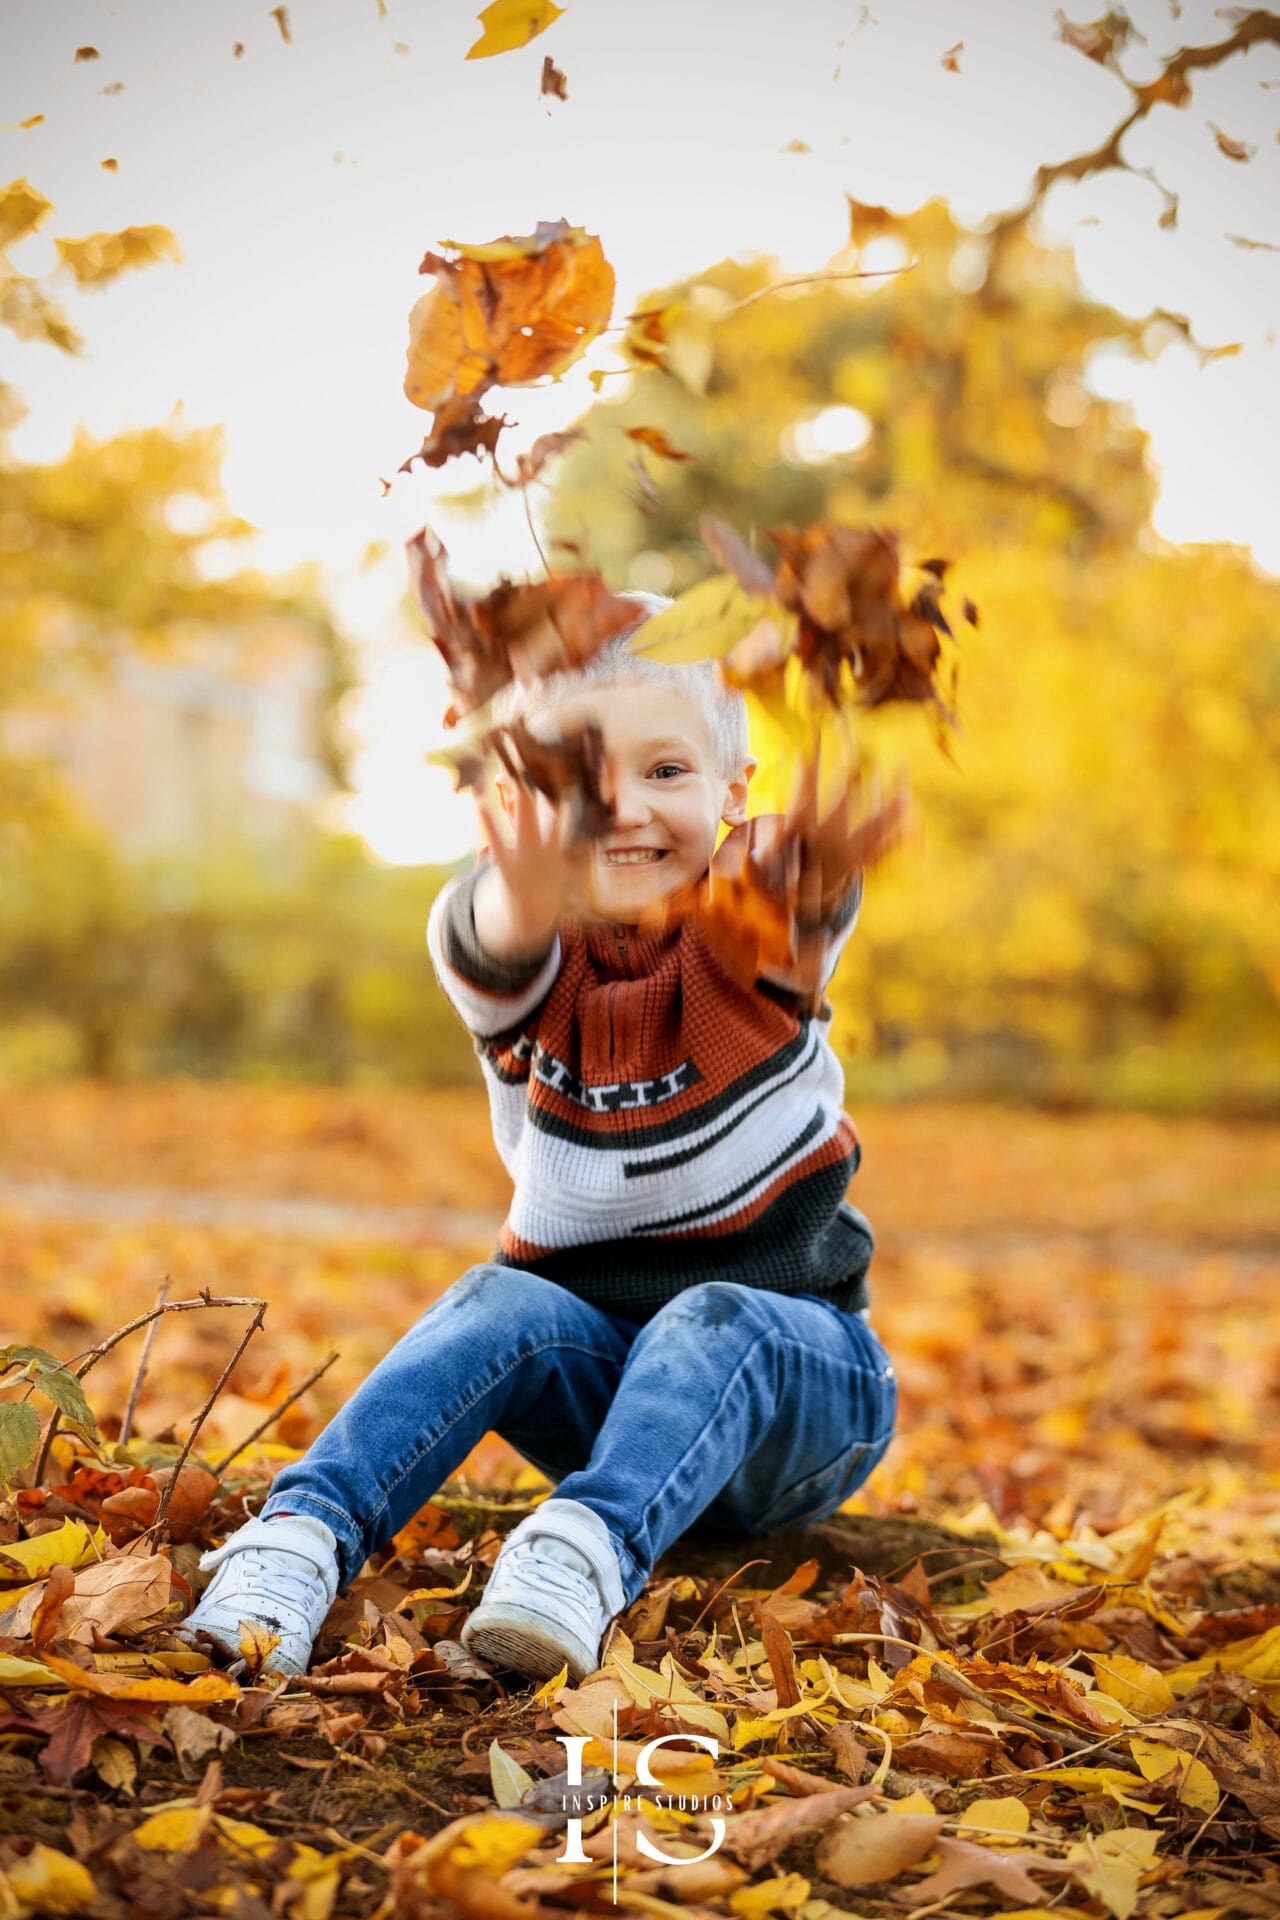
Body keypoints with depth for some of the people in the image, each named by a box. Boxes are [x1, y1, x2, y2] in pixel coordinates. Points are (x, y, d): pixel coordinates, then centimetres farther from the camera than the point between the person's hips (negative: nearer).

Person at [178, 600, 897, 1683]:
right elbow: (490, 946, -32)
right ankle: (303, 1536, -38)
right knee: (504, 1305, -29)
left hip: (797, 1361, -1)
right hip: (598, 1362, 2)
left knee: (715, 1321, -34)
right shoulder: (529, 957, -6)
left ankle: (585, 1555, -52)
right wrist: (533, 891, -59)